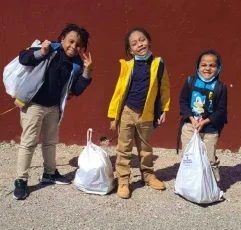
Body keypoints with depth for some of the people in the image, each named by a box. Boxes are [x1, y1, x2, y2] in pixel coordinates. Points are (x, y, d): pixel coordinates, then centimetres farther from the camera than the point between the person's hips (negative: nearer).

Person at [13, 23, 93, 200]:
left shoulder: (76, 63, 0)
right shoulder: (50, 51, -15)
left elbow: (76, 91, -1)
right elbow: (22, 58, -20)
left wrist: (86, 72, -11)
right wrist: (40, 53, -36)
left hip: (54, 107, 6)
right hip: (34, 104, -6)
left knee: (51, 141, 18)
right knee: (29, 142, -4)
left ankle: (49, 173, 35)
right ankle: (21, 180, 6)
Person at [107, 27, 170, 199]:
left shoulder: (158, 63, -4)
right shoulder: (127, 65, -7)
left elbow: (164, 88, 3)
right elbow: (119, 90, -4)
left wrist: (164, 110, 1)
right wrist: (113, 115, -4)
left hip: (146, 114, 1)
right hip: (127, 113, -1)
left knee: (146, 148, 19)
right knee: (124, 149, 5)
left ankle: (148, 175, 36)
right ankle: (123, 181, 15)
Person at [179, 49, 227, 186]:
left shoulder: (220, 87, -5)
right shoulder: (190, 81, -1)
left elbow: (221, 110, -4)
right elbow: (183, 101, 0)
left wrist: (204, 122, -14)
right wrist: (192, 119, -13)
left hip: (210, 128, -1)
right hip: (189, 126, 2)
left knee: (210, 159, 6)